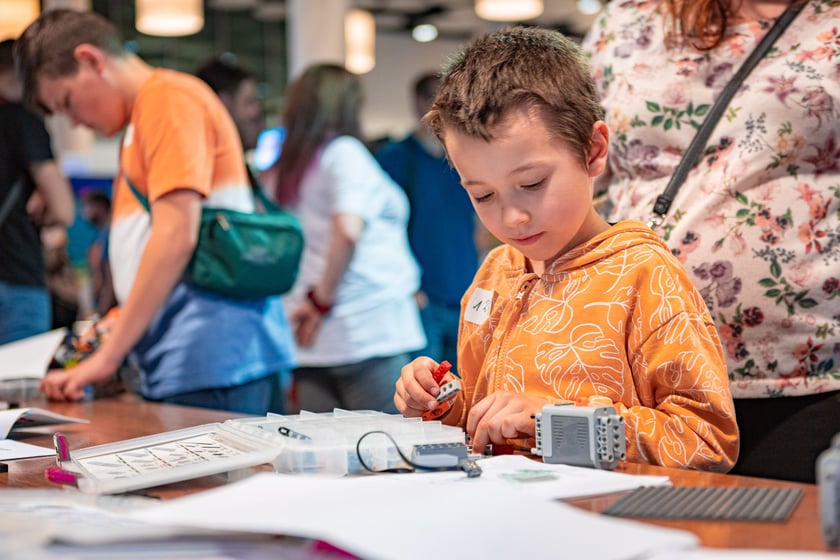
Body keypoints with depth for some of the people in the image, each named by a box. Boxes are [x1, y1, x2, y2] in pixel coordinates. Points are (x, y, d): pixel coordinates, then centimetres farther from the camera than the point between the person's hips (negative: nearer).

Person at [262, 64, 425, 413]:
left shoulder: (279, 173, 16)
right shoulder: (343, 152, -5)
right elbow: (348, 230, -20)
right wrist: (322, 299, -10)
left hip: (309, 345, 7)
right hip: (371, 335, -7)